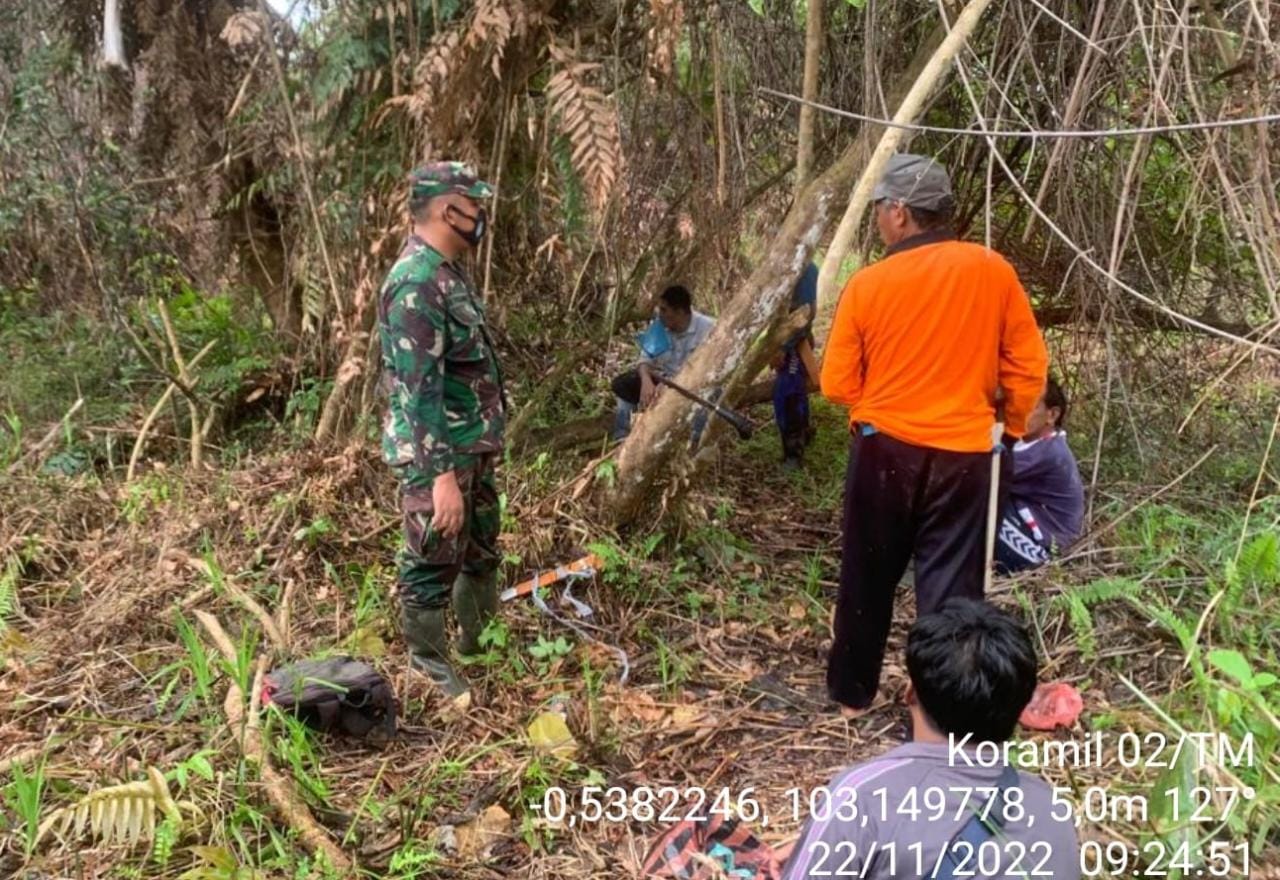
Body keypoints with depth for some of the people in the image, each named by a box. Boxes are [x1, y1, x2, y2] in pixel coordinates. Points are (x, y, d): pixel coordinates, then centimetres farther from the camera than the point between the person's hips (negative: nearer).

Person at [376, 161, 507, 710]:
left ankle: (481, 640, 41)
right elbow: (420, 391, -27)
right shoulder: (416, 284, -23)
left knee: (482, 550, 22)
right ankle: (430, 670, 23)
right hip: (438, 455, -10)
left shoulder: (448, 272, 9)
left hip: (475, 448, 10)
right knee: (433, 563, 6)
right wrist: (442, 475, -28)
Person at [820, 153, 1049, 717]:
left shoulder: (868, 283, -7)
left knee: (867, 579, 15)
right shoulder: (993, 271, -4)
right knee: (951, 586, 7)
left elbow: (837, 384, -1)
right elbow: (1028, 365, 2)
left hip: (883, 449, 0)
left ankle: (852, 693, 30)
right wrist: (1013, 424, 18)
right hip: (963, 454, 0)